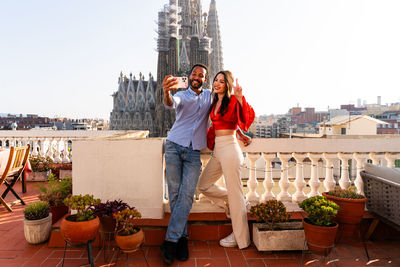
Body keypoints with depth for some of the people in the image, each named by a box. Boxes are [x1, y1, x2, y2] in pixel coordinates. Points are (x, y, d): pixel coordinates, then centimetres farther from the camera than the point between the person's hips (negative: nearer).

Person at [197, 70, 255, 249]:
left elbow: (248, 117, -25)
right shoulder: (215, 103, 16)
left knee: (234, 192, -1)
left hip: (229, 148, -9)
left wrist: (240, 97, -36)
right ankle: (239, 204, 26)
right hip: (217, 149, 9)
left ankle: (240, 238, 14)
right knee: (203, 185, 14)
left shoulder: (233, 101, -7)